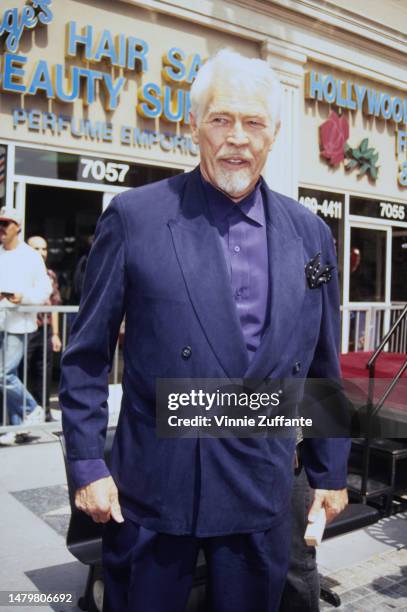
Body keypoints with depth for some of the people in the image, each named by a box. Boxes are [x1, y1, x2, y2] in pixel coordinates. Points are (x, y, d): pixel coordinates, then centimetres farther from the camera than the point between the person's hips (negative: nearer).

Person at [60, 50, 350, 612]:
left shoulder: (310, 234, 4)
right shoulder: (135, 217, -7)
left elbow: (323, 366, 10)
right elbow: (86, 356, -2)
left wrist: (331, 472, 13)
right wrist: (87, 465, -5)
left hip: (262, 494, 3)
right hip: (153, 487, -2)